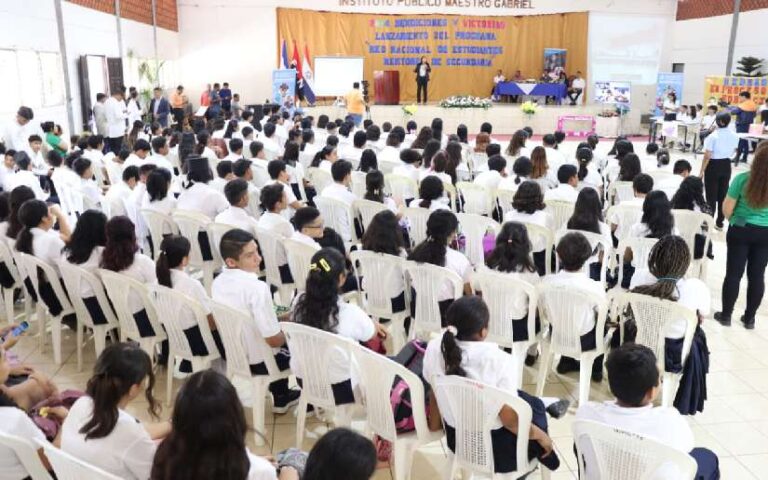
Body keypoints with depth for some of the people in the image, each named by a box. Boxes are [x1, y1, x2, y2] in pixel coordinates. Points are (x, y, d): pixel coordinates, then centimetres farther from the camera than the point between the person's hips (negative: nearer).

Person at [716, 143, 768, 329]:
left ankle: (726, 315, 18)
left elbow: (727, 208, -9)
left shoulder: (743, 179, -17)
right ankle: (749, 318, 24)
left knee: (734, 274, 8)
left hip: (740, 231, -2)